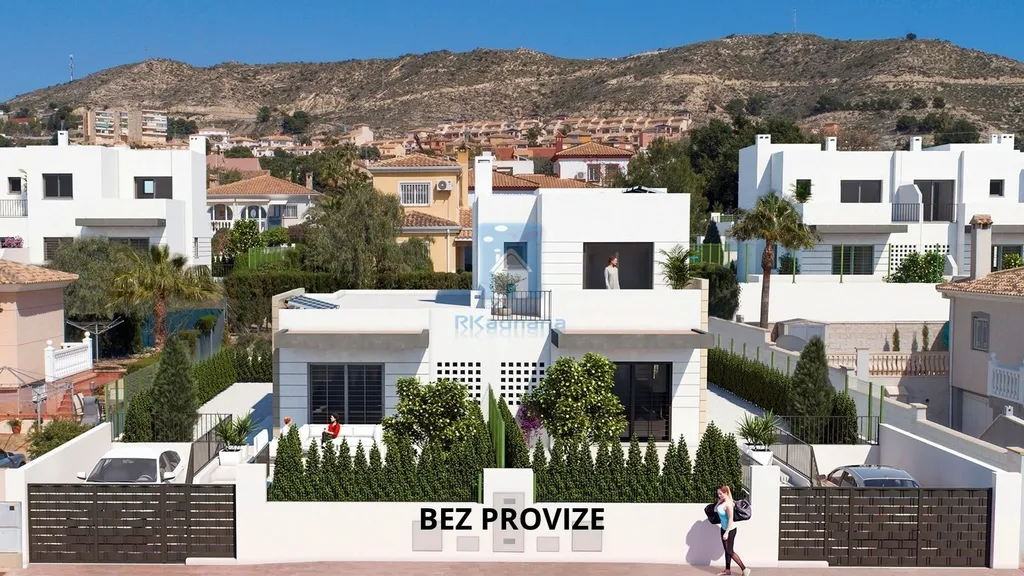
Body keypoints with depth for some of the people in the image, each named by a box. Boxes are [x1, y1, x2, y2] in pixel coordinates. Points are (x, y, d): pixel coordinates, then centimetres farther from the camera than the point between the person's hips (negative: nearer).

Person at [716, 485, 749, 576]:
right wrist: (719, 501, -3)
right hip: (723, 528, 9)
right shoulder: (722, 502, 0)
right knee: (726, 550, 15)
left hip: (730, 530, -9)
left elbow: (730, 519, -24)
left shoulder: (728, 504, -25)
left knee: (730, 551, -5)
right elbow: (715, 510, 11)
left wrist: (727, 533, -23)